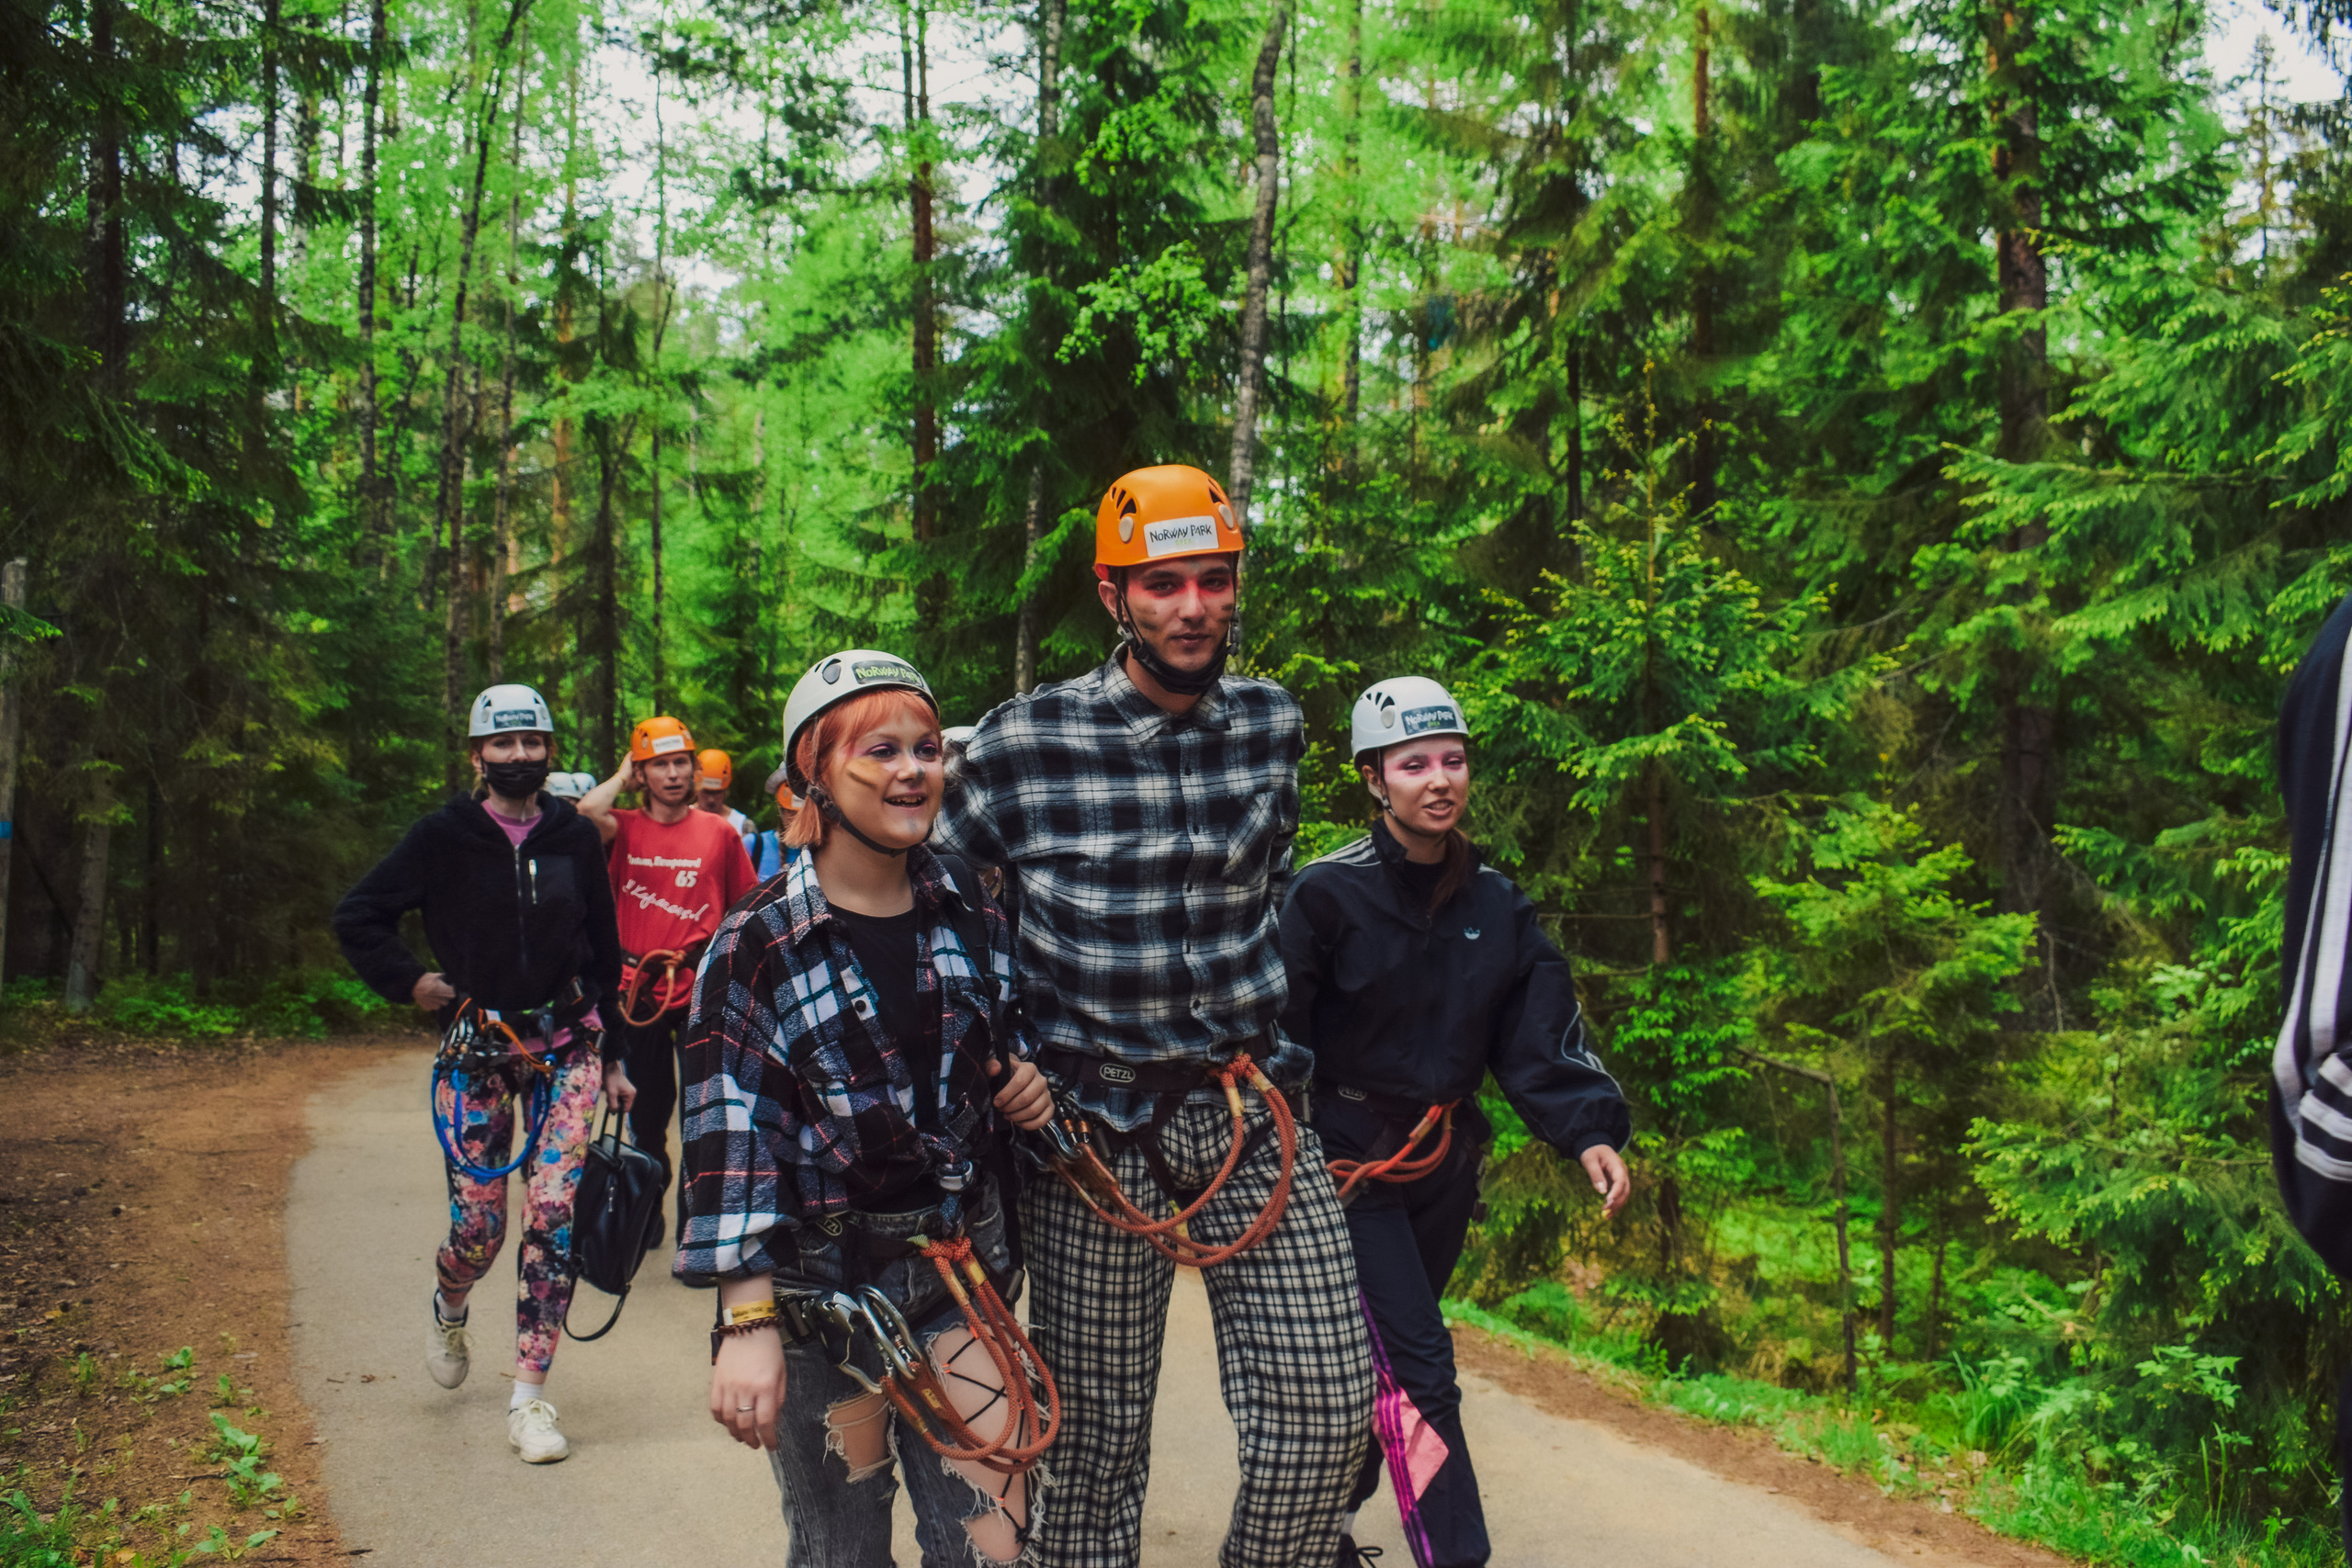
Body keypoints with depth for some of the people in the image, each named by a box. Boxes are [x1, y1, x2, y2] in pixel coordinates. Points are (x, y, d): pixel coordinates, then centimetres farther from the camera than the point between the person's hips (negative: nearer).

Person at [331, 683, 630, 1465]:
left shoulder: (574, 838, 2)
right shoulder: (445, 837, -4)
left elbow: (604, 954, 9)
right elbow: (357, 917, 4)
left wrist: (612, 1060, 10)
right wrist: (408, 982, -6)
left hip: (565, 1046, 1)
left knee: (554, 1211, -9)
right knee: (478, 1226, 0)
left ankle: (530, 1395, 2)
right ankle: (449, 1313, 37)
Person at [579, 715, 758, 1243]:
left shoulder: (720, 832, 2)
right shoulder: (626, 829, 1)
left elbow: (745, 907, 9)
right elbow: (587, 812, -22)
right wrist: (622, 776, -5)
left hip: (701, 988, -1)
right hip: (639, 989, 1)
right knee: (647, 1112, 14)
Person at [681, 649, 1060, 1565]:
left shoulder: (969, 915, 4)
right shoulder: (757, 948, -9)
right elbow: (731, 1137, -13)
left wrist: (1023, 1084, -2)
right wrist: (746, 1322, -20)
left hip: (962, 1262, 3)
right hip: (823, 1277, -3)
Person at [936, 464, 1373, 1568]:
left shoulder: (1272, 725, 3)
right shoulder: (1023, 745, -9)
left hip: (1244, 1101, 3)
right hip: (1090, 1114, -2)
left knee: (1326, 1399, -4)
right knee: (1097, 1433, 6)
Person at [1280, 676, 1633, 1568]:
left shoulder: (1496, 904, 4)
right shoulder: (1329, 894, -12)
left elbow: (1542, 1032, 1)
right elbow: (1272, 1032, -12)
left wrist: (1589, 1132, -12)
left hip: (1445, 1162, 6)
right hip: (1349, 1159, -6)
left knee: (1379, 1362, 17)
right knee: (1418, 1371, -14)